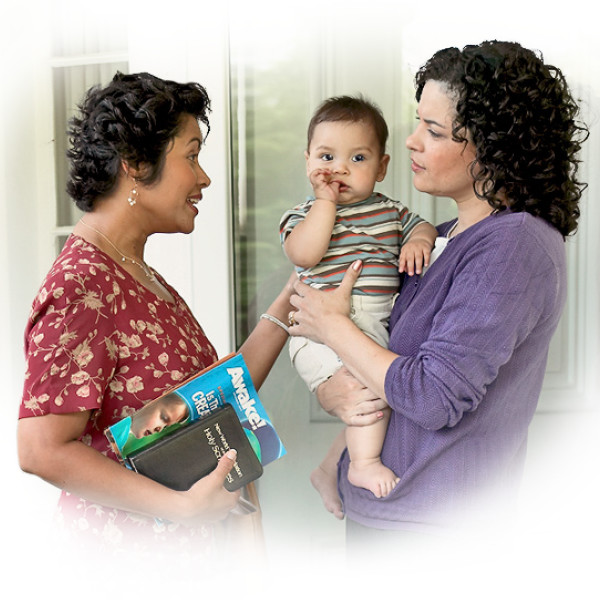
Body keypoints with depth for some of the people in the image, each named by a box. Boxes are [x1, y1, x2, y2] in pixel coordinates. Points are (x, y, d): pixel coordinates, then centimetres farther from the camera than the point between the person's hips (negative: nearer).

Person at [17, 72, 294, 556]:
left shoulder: (142, 278, 11)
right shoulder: (81, 286, -20)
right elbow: (44, 450, -24)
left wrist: (286, 309, 6)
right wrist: (183, 505, -25)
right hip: (124, 547, -9)